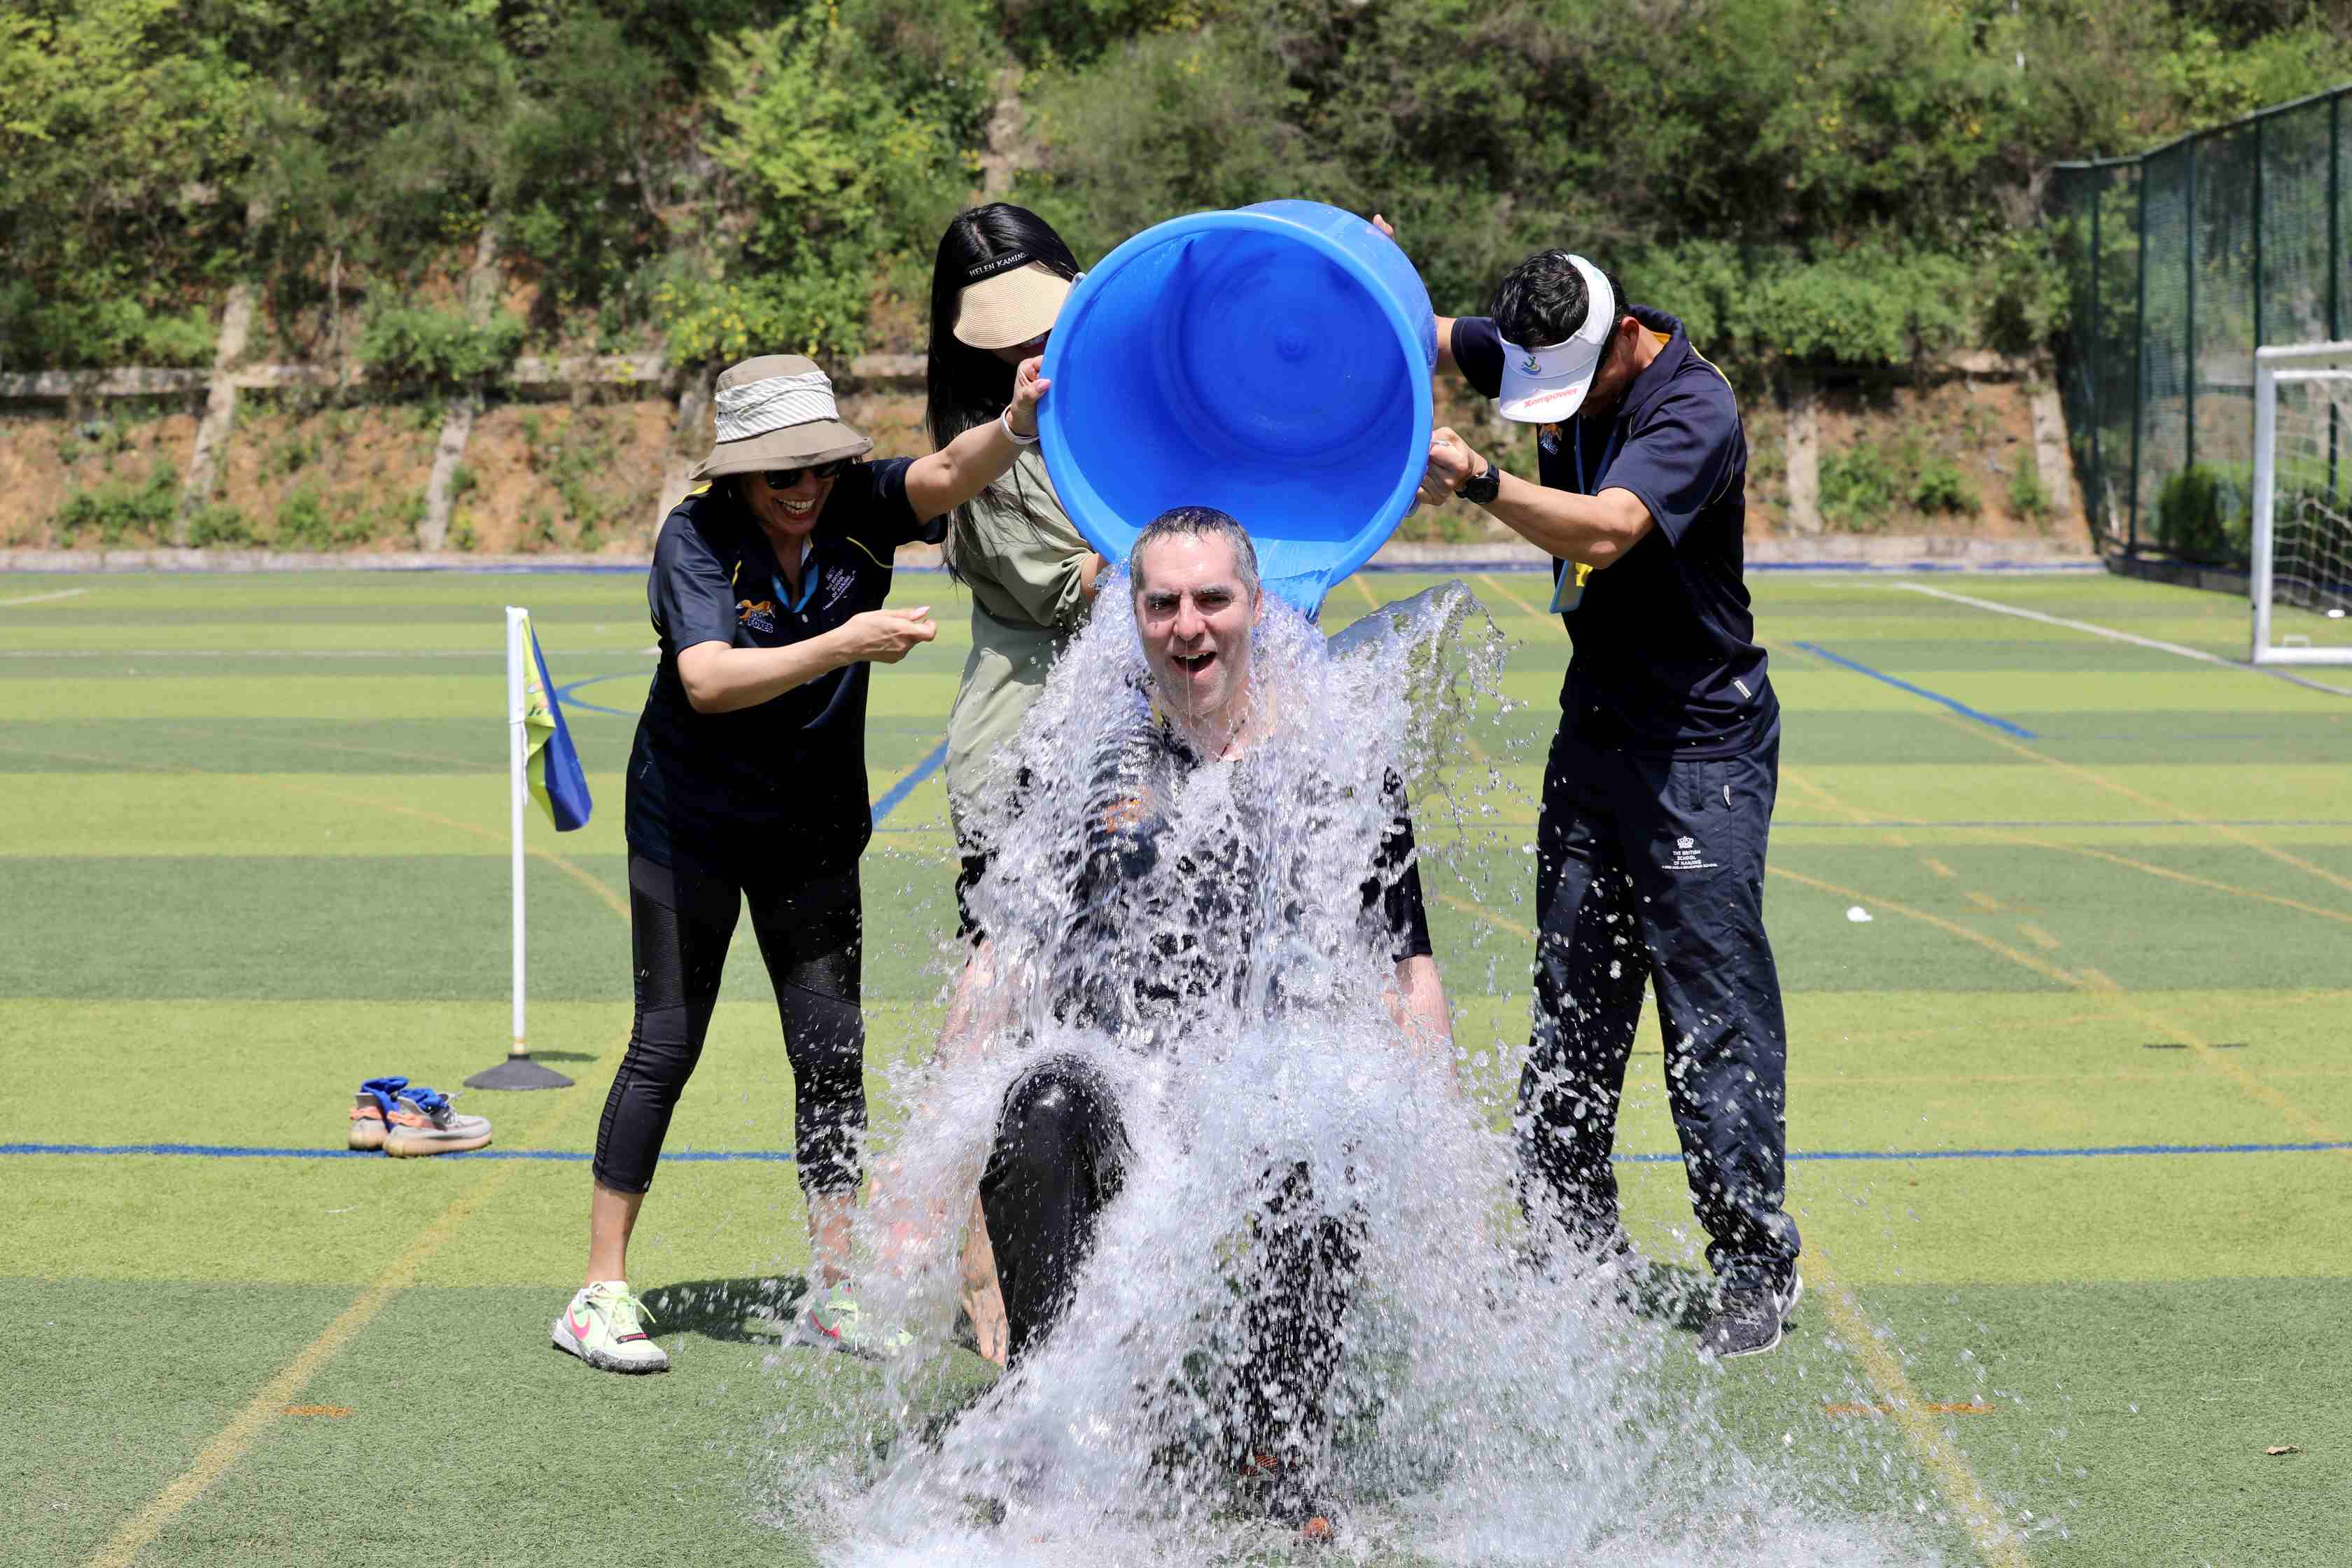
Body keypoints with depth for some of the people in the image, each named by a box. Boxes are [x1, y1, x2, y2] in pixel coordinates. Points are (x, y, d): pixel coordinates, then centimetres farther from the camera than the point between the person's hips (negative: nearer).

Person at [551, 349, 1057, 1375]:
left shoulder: (859, 507, -12)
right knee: (665, 1046, -2)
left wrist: (1014, 427, -53)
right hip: (691, 820, -4)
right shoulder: (695, 538, -21)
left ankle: (835, 1292, 13)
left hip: (815, 826, 4)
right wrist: (842, 646, -46)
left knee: (833, 1051, 3)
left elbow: (947, 475, -32)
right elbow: (708, 681, -35)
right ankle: (602, 1293, 6)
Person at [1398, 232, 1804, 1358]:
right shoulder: (1545, 355, 0)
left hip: (1701, 747, -7)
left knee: (1714, 1009, -8)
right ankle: (1579, 1249, 16)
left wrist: (1481, 484, -53)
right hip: (1595, 729, 7)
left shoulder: (1693, 410, -23)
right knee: (1572, 998, 8)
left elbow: (1606, 531, -39)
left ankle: (1757, 1268, -2)